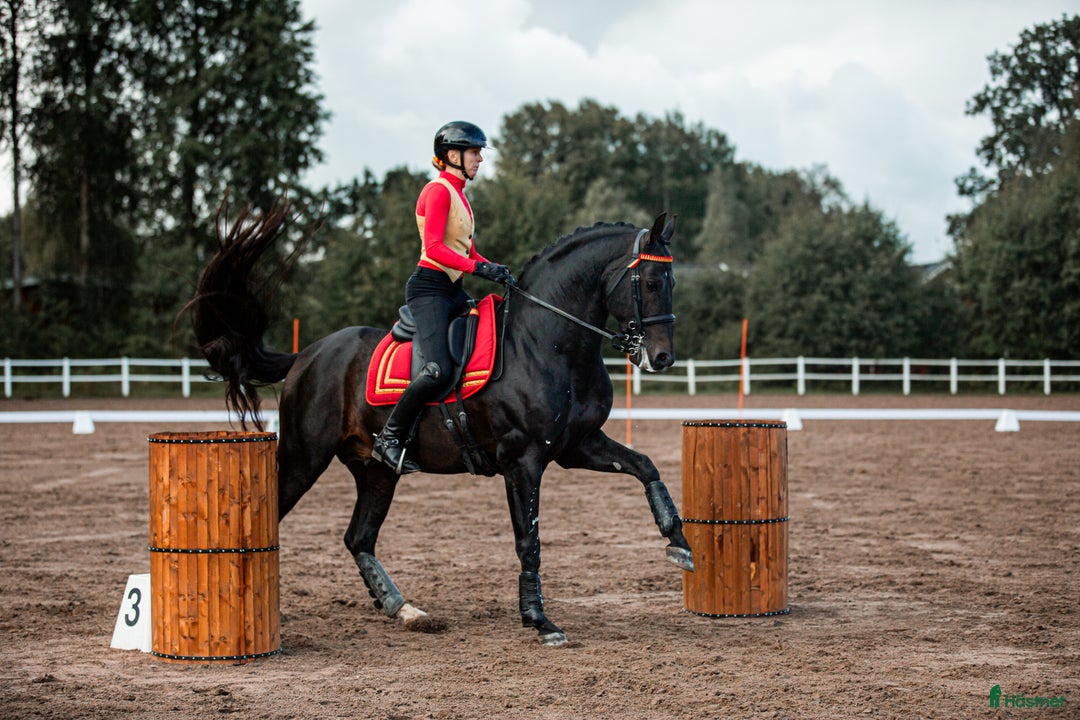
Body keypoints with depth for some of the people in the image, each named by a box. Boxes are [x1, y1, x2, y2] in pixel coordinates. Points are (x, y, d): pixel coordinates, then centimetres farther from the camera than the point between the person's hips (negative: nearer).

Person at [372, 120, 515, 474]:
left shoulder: (457, 193, 19)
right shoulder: (439, 191, -10)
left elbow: (467, 250, 21)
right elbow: (434, 247, -20)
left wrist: (496, 269, 5)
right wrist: (479, 268, -26)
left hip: (453, 290, 10)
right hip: (430, 288, -10)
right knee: (439, 370, -23)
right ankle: (390, 438, -12)